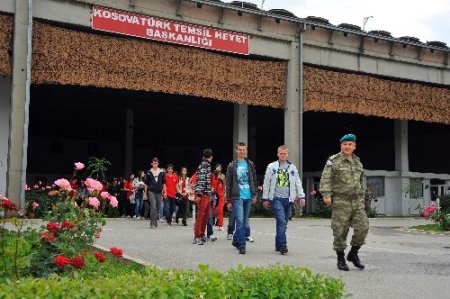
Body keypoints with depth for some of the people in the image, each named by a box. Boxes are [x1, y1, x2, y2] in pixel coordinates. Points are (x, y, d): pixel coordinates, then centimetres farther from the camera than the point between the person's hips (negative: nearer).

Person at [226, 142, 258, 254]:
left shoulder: (250, 165, 10)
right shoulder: (232, 166, 1)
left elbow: (254, 180, 14)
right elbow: (228, 183, 3)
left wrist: (255, 194, 6)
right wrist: (229, 199, 0)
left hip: (248, 196, 4)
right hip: (238, 197, -4)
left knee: (245, 220, 10)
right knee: (240, 220, -11)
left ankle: (236, 240, 27)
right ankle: (241, 245, -8)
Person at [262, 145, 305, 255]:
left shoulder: (292, 168, 12)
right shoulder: (271, 167, 4)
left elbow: (298, 183, 13)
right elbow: (266, 184, 5)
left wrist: (301, 196, 4)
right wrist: (265, 198, 3)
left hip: (288, 199, 4)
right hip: (276, 198, -4)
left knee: (284, 223, 8)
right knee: (281, 221, -17)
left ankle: (278, 245, 20)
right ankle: (282, 245, -17)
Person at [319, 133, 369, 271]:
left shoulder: (358, 162, 16)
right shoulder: (333, 161, -2)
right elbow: (326, 179, -10)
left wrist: (361, 199, 21)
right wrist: (326, 195, -21)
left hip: (356, 201, 5)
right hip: (340, 202, -5)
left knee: (362, 227, -3)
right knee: (340, 231, -1)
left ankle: (353, 253, 16)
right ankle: (340, 259, 13)